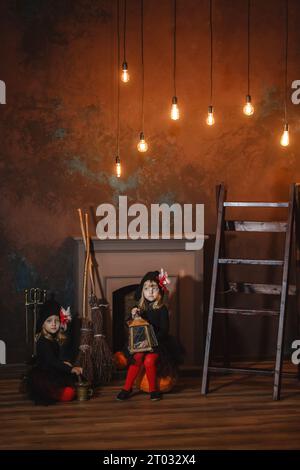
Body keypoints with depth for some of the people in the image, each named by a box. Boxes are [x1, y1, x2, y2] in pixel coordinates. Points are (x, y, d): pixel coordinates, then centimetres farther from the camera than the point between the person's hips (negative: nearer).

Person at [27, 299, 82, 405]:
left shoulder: (55, 340, 11)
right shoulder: (43, 342, -19)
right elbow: (51, 361, -28)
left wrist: (63, 363, 3)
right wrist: (70, 369, -32)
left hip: (52, 374, 10)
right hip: (40, 376, -10)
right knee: (68, 394, -25)